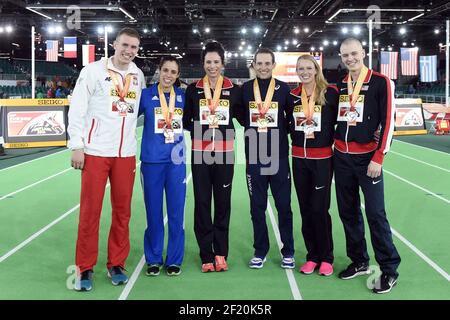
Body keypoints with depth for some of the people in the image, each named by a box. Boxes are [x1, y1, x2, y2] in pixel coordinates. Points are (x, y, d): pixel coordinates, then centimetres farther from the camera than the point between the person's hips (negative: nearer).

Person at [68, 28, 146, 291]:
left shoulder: (139, 76, 11)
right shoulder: (93, 71, -2)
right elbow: (77, 109, -3)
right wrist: (77, 146, -8)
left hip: (126, 154, 4)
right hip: (95, 151, -4)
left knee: (123, 210, 6)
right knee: (90, 210, 0)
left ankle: (117, 264, 20)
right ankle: (85, 268, 11)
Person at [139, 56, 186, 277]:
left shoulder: (182, 96, 7)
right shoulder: (146, 94, 0)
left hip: (176, 160, 2)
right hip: (152, 161, -2)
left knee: (176, 212, 4)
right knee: (153, 211, 6)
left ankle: (174, 260, 17)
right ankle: (153, 259, 20)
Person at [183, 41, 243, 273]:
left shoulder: (233, 90, 5)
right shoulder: (193, 89, 6)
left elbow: (241, 117, 11)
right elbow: (186, 121, 10)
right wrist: (199, 129, -4)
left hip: (225, 153, 0)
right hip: (200, 153, 0)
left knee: (223, 203, 5)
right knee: (202, 203, 1)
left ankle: (221, 253, 16)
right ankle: (206, 256, 10)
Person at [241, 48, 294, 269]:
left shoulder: (284, 89, 0)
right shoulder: (245, 89, 4)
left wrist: (280, 134, 1)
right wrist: (252, 130, 4)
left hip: (279, 157, -1)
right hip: (254, 157, 1)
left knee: (284, 205, 4)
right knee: (257, 206, 8)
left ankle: (288, 252, 17)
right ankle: (260, 251, 20)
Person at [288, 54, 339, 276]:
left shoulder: (330, 92, -6)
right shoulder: (292, 95, 7)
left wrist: (331, 140, -5)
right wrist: (297, 138, 6)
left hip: (322, 158, -4)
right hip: (299, 158, 4)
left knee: (320, 209, -4)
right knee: (305, 209, 8)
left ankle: (326, 258, 12)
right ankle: (312, 256, 19)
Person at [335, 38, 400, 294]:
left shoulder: (381, 82, -6)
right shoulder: (339, 86, 10)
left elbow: (388, 121, -10)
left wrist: (378, 158, -14)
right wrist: (336, 148, 9)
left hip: (368, 157, -5)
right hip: (342, 157, 6)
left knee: (376, 214, -6)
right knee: (348, 212, 10)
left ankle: (390, 269, 6)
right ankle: (359, 262, 24)